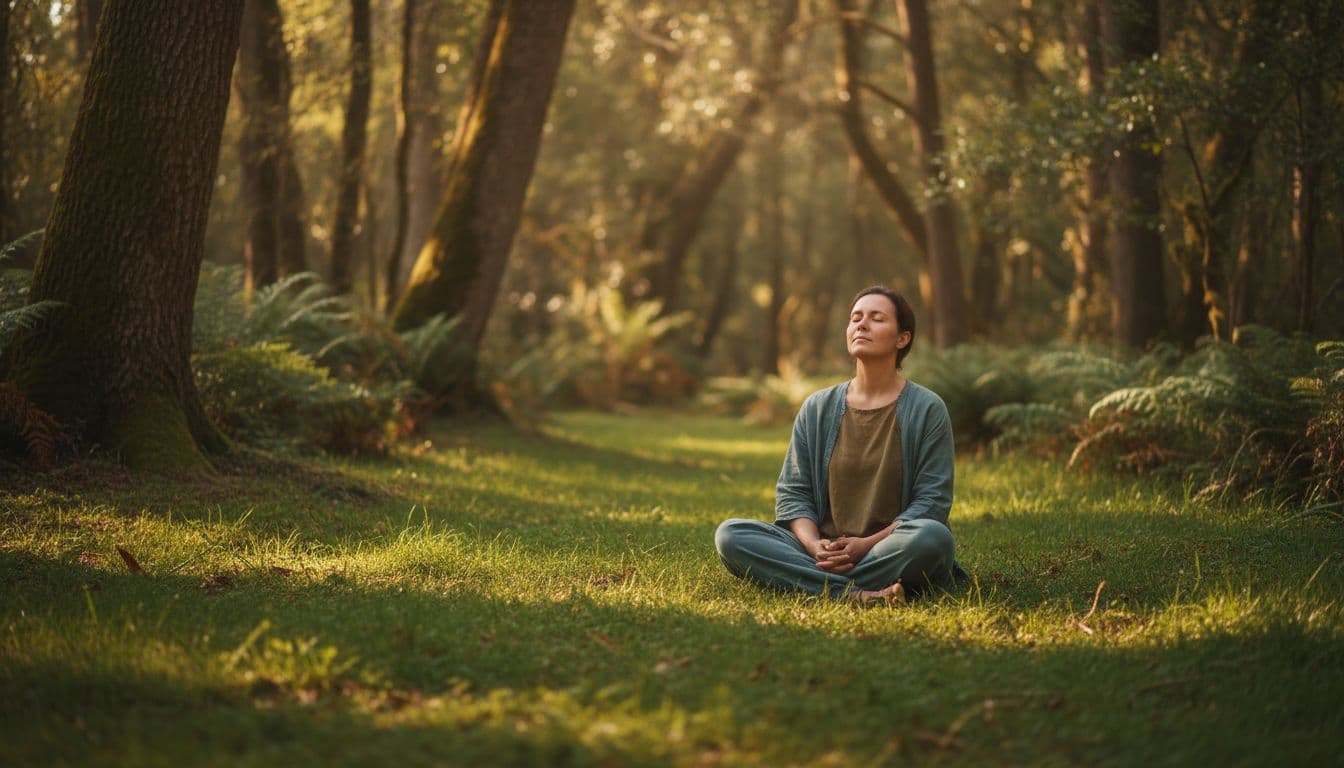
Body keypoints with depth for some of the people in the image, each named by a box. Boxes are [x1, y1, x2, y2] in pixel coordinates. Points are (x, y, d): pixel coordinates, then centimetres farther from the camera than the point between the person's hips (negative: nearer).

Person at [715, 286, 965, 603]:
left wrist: (866, 545, -16)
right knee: (729, 533, -21)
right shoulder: (817, 409, 12)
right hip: (821, 551, 3)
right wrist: (813, 545, -12)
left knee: (932, 536, -37)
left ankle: (824, 585, -26)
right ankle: (857, 594, -32)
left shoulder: (927, 409, 3)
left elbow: (932, 499, -3)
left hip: (887, 551, -3)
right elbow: (792, 491, 9)